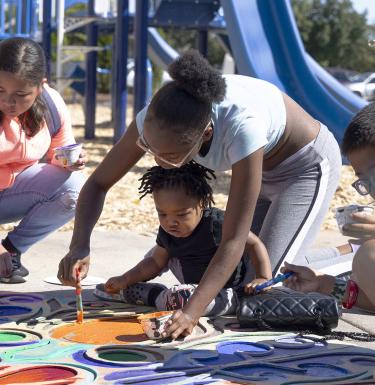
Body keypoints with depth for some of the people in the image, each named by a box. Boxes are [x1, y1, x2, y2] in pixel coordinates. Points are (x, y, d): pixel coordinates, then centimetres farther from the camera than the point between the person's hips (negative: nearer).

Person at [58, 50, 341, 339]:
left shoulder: (242, 126, -45)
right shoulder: (158, 119, -29)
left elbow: (234, 240, -42)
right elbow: (98, 183, -19)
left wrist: (192, 312, -52)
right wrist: (79, 245, -37)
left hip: (310, 163, -6)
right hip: (262, 168, 6)